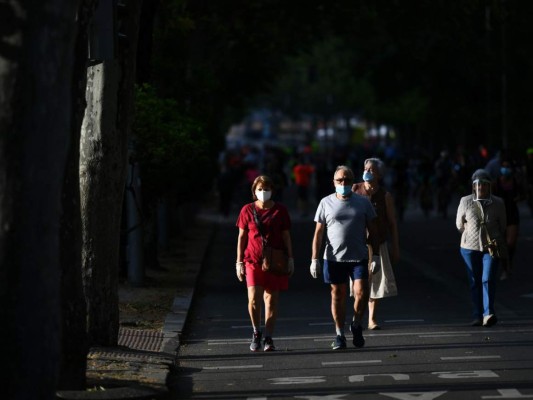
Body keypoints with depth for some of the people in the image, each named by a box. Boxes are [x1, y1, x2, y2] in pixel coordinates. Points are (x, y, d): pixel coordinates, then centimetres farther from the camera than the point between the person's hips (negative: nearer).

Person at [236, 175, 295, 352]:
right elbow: (241, 237, 7)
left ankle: (268, 338, 11)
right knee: (253, 299, -12)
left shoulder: (280, 210, 5)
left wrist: (290, 259, 5)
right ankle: (256, 332, 11)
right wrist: (239, 262, 3)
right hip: (253, 260, -1)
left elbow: (286, 236, 10)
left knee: (271, 299, 2)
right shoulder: (247, 210, 3)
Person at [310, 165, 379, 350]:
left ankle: (356, 325, 15)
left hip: (359, 257, 0)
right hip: (334, 258, 0)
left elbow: (373, 230, 9)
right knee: (338, 295, 4)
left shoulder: (363, 202, 6)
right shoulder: (326, 203, 5)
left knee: (361, 293, -10)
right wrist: (314, 259, -1)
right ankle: (339, 335, 13)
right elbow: (318, 233, 5)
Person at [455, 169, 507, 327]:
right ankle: (477, 316, 8)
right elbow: (459, 224, 12)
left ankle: (488, 314, -17)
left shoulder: (498, 203, 0)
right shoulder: (465, 201, 0)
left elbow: (503, 225, 12)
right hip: (470, 247, 1)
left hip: (491, 247, -1)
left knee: (488, 279, -14)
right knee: (475, 282, 3)